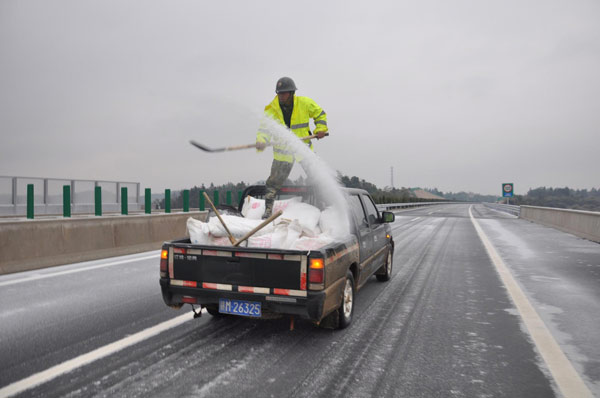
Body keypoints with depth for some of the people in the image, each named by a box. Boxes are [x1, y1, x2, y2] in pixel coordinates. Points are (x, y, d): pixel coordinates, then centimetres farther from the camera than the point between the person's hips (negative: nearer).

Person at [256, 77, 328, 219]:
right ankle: (268, 210, 17)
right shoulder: (272, 110, -9)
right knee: (274, 184, 2)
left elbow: (320, 114, 9)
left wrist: (321, 129, -6)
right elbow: (265, 128, -15)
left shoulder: (305, 103, -7)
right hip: (283, 152, 0)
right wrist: (261, 141, -35)